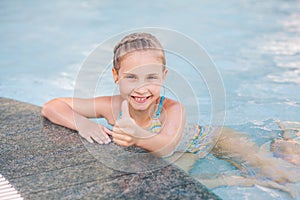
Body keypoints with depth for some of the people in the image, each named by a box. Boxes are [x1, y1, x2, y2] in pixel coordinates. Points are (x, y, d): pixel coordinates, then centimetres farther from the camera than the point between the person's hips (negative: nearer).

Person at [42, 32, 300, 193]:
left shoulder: (172, 109, -38)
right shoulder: (112, 107, -28)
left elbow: (166, 146, -56)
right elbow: (51, 107, -25)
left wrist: (140, 137, -75)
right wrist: (82, 124, -44)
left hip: (209, 139, -4)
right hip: (177, 157, 4)